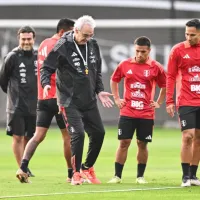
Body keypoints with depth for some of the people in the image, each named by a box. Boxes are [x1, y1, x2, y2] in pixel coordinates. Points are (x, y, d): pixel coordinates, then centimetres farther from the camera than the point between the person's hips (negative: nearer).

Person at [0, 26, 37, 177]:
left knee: (28, 138, 9)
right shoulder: (13, 57, -7)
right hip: (17, 106, -4)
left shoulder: (38, 56, 4)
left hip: (34, 106, 4)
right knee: (18, 137, -7)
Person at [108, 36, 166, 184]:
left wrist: (159, 103, 5)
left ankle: (140, 176, 15)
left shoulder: (156, 67, -2)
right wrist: (117, 99, 10)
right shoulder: (125, 65, 1)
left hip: (146, 114, 0)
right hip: (127, 112, 0)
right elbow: (114, 80, 16)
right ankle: (117, 176, 4)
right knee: (124, 143, -1)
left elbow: (165, 85, 10)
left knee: (142, 144, 5)